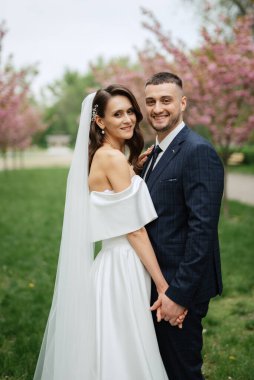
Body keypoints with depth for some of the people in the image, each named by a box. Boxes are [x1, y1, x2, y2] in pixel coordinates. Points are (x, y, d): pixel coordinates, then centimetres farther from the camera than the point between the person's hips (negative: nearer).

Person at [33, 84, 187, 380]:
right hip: (122, 268, -9)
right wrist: (164, 286, -14)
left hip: (112, 263, 9)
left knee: (108, 352, 19)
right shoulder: (115, 158, -16)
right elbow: (135, 231, -17)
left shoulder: (99, 156, 11)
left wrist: (136, 169, 9)